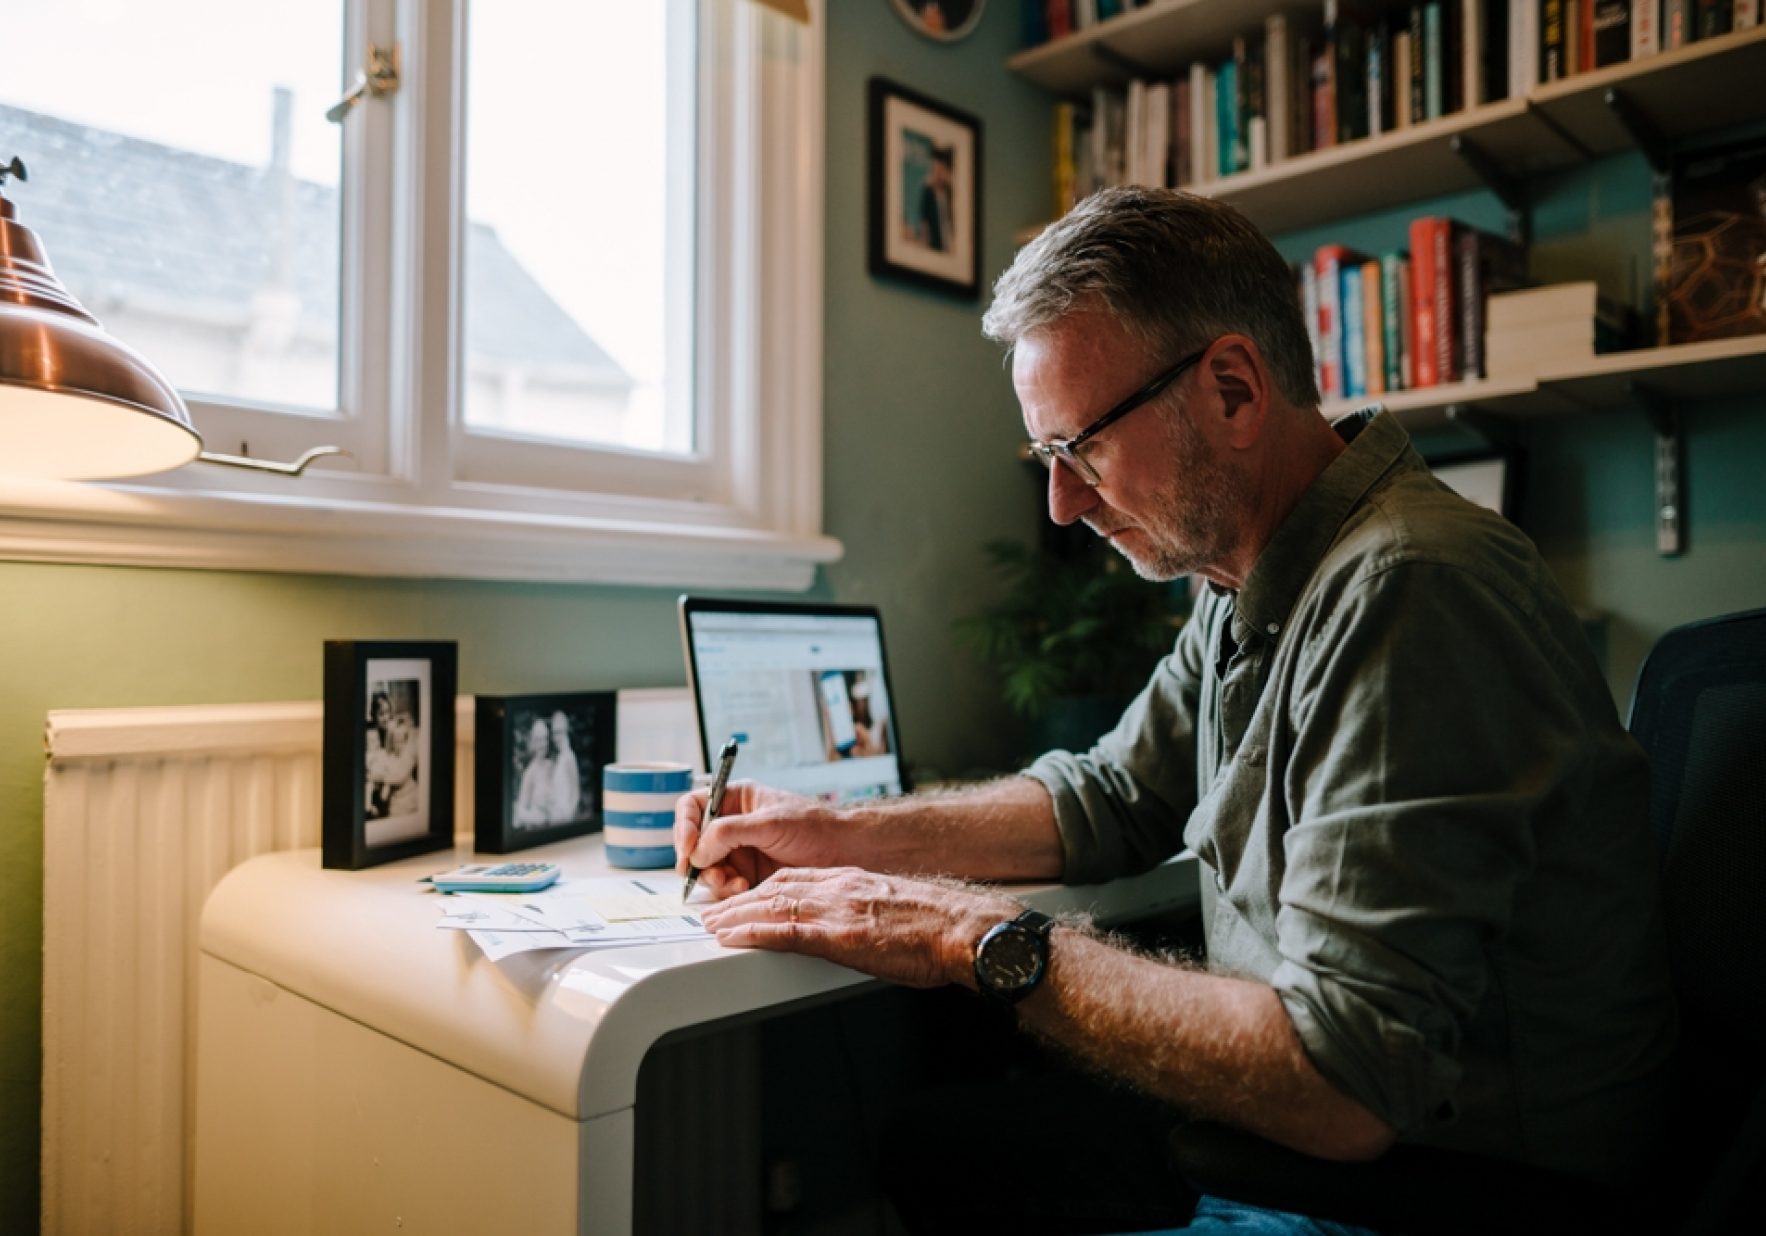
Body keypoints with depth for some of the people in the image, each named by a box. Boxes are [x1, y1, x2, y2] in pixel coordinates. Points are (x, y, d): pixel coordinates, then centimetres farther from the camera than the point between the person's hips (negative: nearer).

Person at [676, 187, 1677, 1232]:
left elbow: (1345, 1087, -30)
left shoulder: (1406, 595, -28)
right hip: (1282, 1123, 8)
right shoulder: (1250, 581, 3)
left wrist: (981, 940, -24)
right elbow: (1110, 797, 12)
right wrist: (845, 835, 0)